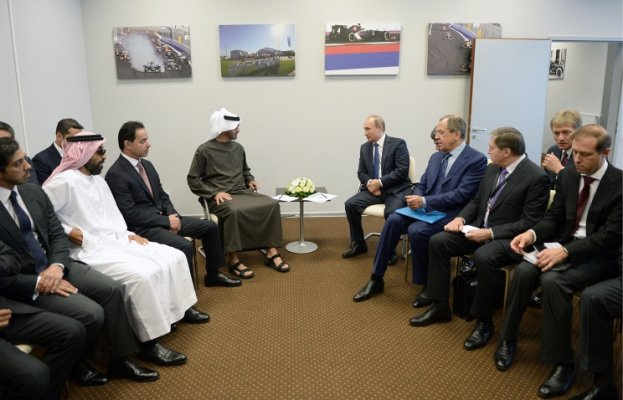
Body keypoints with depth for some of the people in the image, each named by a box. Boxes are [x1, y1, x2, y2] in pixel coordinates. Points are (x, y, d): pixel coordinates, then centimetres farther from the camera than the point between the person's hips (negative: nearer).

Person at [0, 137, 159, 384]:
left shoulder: (33, 192, 5)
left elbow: (57, 234, 6)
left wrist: (57, 265, -13)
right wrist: (38, 283, -22)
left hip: (53, 266, 6)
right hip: (23, 283, -6)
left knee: (113, 290, -10)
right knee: (92, 314, -21)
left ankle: (120, 361, 5)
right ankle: (73, 363, 9)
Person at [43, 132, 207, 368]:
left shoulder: (98, 179, 16)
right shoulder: (64, 181, -12)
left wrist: (128, 234, 6)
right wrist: (66, 231, -19)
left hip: (118, 241, 9)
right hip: (92, 251, -9)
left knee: (174, 257, 2)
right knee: (141, 275, -31)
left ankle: (179, 309, 21)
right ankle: (149, 344, -19)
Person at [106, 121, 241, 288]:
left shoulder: (147, 165, 10)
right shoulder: (115, 174, -16)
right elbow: (130, 213, -20)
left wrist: (172, 215, -5)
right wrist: (166, 221, -18)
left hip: (163, 218, 9)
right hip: (142, 227, -8)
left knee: (210, 227, 3)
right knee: (185, 246, -29)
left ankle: (212, 275, 17)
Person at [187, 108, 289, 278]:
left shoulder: (238, 148, 13)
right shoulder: (204, 150, -4)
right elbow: (193, 180, -4)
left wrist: (250, 180, 7)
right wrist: (215, 193, -16)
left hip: (241, 192, 6)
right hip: (219, 197, -5)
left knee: (272, 204, -19)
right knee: (234, 211, -39)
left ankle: (271, 253, -18)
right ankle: (233, 260, -28)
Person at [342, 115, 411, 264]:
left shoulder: (398, 144, -6)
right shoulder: (365, 147, 11)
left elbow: (402, 171, -14)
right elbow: (361, 172, 12)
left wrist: (380, 182, -19)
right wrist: (369, 182, -11)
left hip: (395, 189, -5)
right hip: (373, 188, 6)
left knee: (392, 212, -34)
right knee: (350, 204, -15)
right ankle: (358, 244, 2)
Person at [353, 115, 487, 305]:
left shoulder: (477, 160, -9)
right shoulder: (436, 157, 14)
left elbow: (461, 195, -18)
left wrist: (424, 202, -22)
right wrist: (417, 199, -9)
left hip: (450, 214, -6)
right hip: (426, 208, 7)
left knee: (416, 230, -31)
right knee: (393, 220, -18)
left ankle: (427, 283, -8)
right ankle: (376, 279, -10)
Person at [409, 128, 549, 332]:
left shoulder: (537, 177, -15)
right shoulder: (492, 168, 7)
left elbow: (529, 223, -18)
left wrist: (490, 232, -23)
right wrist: (461, 218, -4)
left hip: (508, 238, -7)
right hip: (480, 229, 8)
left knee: (483, 257, -36)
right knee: (438, 241, -9)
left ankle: (484, 320, -15)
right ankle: (440, 306, 0)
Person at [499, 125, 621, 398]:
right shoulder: (567, 175, 5)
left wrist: (565, 251, -29)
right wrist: (532, 234, -13)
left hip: (601, 255, -5)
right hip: (565, 244, 5)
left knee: (552, 280, -32)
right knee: (523, 271, -22)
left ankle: (563, 363, -18)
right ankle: (507, 340, -4)